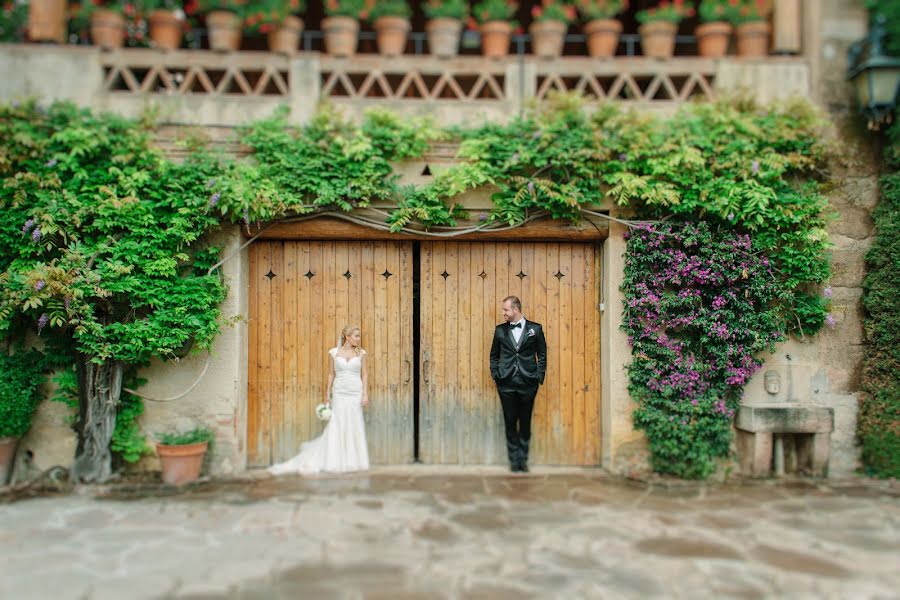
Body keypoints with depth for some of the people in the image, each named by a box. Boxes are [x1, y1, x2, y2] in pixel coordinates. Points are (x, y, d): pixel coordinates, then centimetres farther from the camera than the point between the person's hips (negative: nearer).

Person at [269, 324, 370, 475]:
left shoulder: (361, 353, 4)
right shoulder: (334, 352, 4)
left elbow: (364, 375, 5)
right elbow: (331, 374, 7)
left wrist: (365, 393, -4)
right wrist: (327, 394, 4)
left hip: (355, 393, 0)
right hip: (339, 393, 0)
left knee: (354, 426, 1)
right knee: (336, 425, -1)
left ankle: (352, 460, 12)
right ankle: (336, 461, 9)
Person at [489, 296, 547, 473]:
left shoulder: (535, 329, 3)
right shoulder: (500, 330, 7)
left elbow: (542, 355, 5)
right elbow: (494, 355, 13)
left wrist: (539, 376, -2)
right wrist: (495, 375, 1)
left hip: (527, 383, -1)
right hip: (506, 384, 1)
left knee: (525, 423, 5)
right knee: (510, 423, 5)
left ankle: (523, 459, 16)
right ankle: (514, 460, 14)